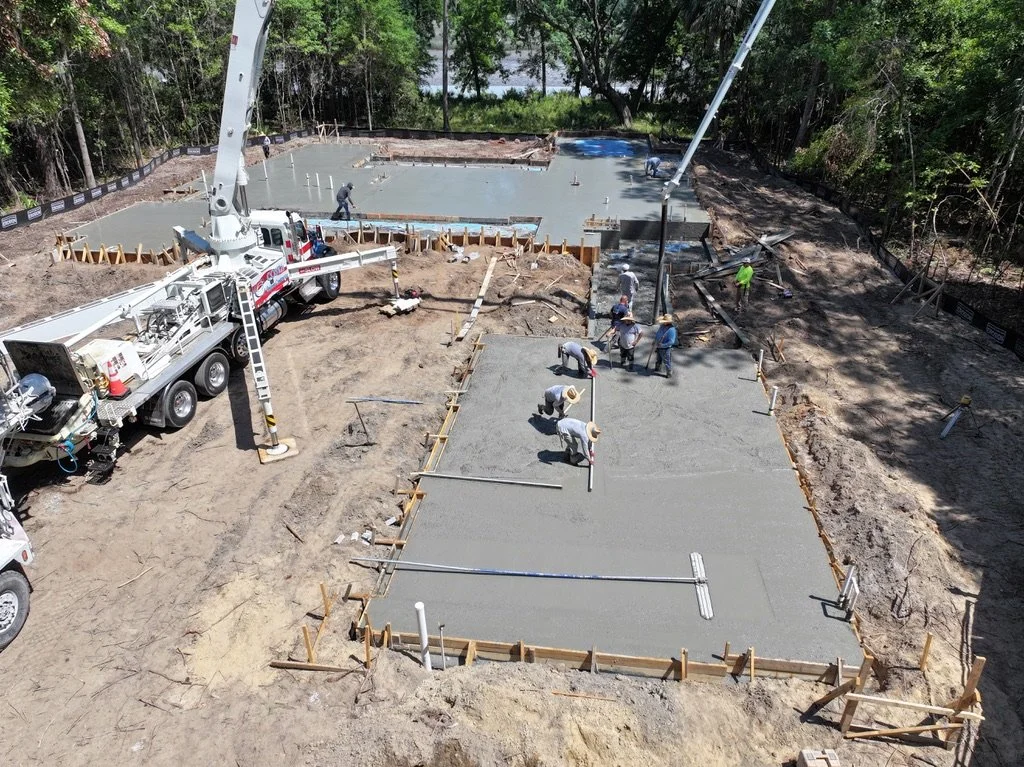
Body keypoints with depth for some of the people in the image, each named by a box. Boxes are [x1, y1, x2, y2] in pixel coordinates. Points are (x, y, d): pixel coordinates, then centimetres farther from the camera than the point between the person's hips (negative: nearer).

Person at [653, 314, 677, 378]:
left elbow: (671, 341, -28)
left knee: (667, 361, 6)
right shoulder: (662, 326, -1)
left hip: (666, 349, -8)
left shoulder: (671, 329, -26)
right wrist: (655, 341, 11)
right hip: (659, 348, 8)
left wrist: (662, 345, -27)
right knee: (659, 360, 28)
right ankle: (657, 368, 50)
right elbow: (657, 335, 16)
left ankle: (669, 373, 21)